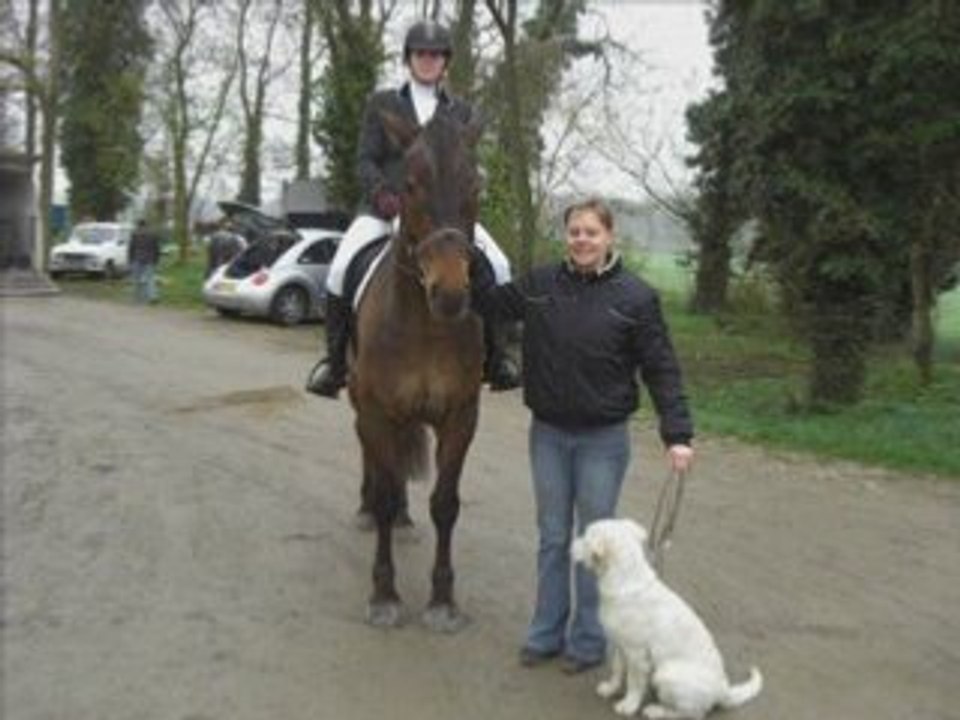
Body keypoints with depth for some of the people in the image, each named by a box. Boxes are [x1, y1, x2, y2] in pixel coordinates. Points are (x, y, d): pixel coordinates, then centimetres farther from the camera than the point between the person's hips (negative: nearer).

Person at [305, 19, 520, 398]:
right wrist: (382, 194, -18)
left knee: (498, 266, -17)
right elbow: (364, 160, 2)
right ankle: (334, 361, -10)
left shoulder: (461, 111, 14)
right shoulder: (382, 102, 9)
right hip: (385, 206, -1)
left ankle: (495, 359, -3)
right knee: (342, 266, -25)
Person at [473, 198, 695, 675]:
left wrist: (677, 434, -17)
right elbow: (492, 300, 15)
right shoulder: (540, 285, -1)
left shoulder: (635, 296, -10)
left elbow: (661, 369, -9)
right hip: (548, 433, 3)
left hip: (603, 439, -3)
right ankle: (545, 634, 29)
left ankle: (587, 641, 24)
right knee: (552, 538, 15)